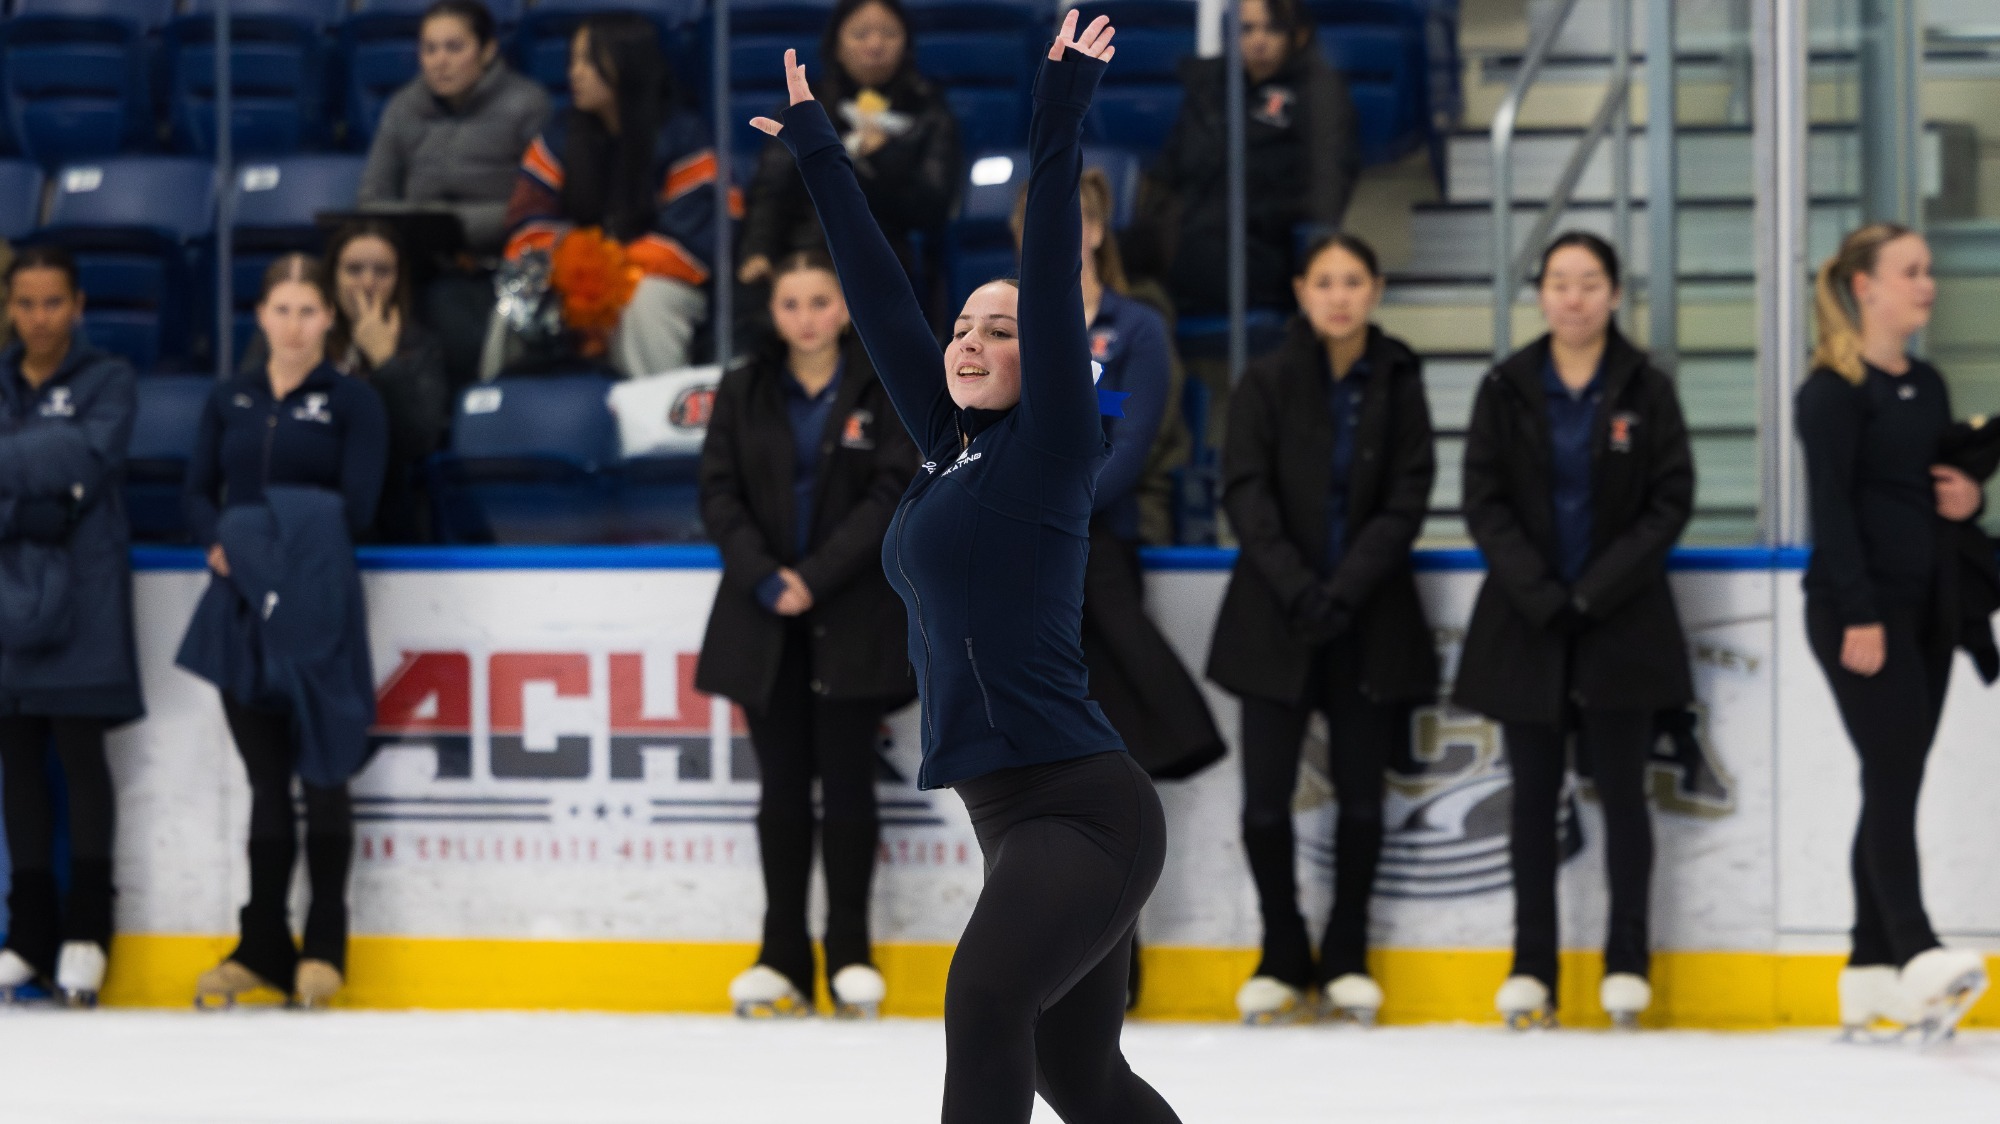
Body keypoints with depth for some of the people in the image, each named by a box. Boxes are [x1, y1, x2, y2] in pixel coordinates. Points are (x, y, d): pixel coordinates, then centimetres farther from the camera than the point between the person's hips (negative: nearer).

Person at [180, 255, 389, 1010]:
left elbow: (356, 509, -8)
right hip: (242, 605, 4)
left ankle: (324, 947, 5)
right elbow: (199, 494, 8)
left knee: (321, 774, -1)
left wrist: (283, 535, -19)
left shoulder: (353, 402, 0)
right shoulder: (229, 400, 12)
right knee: (265, 779, 7)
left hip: (317, 604, -4)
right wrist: (220, 543, -12)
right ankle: (262, 947, 11)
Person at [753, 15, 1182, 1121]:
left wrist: (1059, 124, -15)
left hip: (1084, 807, -9)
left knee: (987, 992, -30)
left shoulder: (1049, 448, -3)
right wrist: (817, 153, 24)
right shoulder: (948, 448, 15)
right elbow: (882, 302, 20)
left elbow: (1054, 282, -12)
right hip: (1015, 816, 9)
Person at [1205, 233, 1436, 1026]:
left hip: (1369, 618, 1)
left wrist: (1345, 590, -13)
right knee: (1266, 793, -5)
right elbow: (1246, 494, -5)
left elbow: (1407, 501, -2)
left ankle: (1346, 959, 15)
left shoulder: (1397, 381, 3)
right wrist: (1296, 589, -16)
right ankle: (1283, 960, 10)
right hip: (1275, 617, -1)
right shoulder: (1268, 382, 0)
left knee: (1360, 790, 3)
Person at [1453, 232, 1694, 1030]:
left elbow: (1671, 503, -3)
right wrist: (1539, 594, -11)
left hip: (1621, 622, -1)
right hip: (1525, 620, 1)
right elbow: (1485, 503, 0)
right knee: (1534, 796, 4)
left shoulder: (1646, 391, 1)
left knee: (1621, 792, 0)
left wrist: (1597, 591, -11)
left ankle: (1627, 962, 6)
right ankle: (1532, 966, 6)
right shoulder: (1506, 391, 4)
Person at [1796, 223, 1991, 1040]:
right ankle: (1914, 953, -25)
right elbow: (1832, 504, -14)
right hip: (1857, 605, -8)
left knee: (1894, 786, 6)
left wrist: (1969, 499, 0)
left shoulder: (1927, 385, 16)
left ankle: (1870, 973, 8)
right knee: (1894, 775, -16)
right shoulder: (1835, 389, -7)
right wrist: (1859, 615, -20)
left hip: (1924, 608, 8)